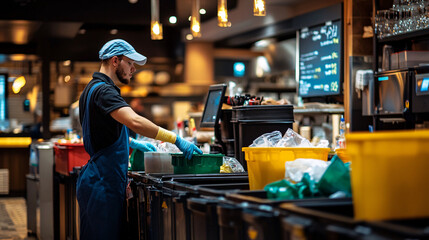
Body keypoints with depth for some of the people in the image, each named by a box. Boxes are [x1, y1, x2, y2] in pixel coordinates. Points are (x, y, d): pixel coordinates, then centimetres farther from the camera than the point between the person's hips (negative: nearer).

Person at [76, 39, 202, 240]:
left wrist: (132, 143, 25)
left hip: (102, 180, 10)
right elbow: (135, 121, -32)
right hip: (102, 183, -10)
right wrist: (176, 139, -29)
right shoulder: (103, 91, -16)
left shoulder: (94, 89, 18)